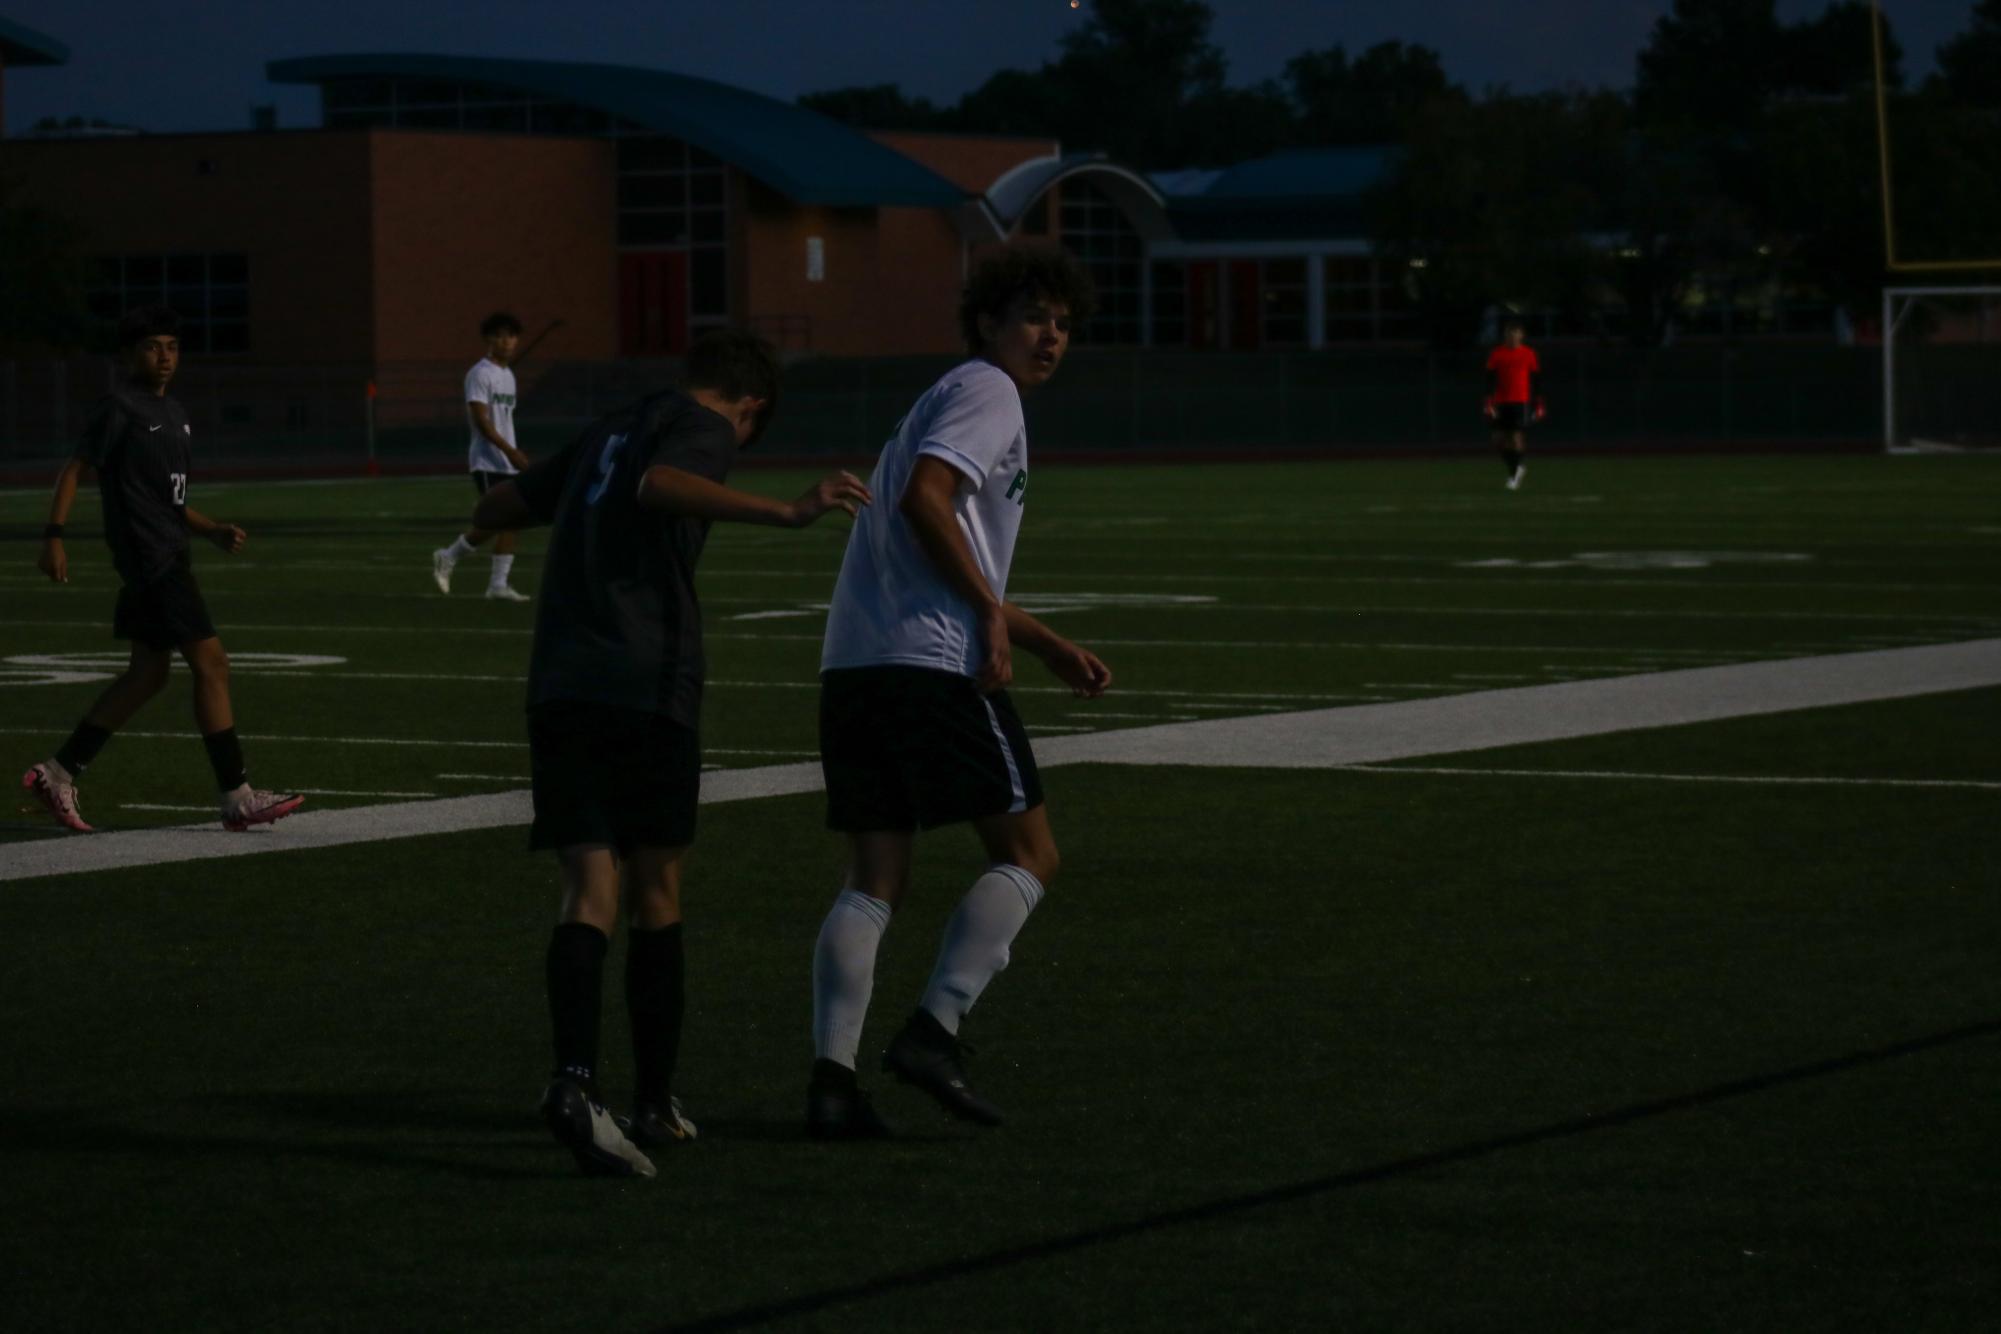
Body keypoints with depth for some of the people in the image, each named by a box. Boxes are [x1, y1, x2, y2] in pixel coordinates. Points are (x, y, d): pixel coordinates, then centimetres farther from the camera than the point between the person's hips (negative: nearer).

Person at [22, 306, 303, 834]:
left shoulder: (172, 415, 17)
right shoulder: (120, 409, -9)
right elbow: (74, 470, -11)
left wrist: (214, 530, 10)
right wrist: (54, 538, -19)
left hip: (169, 555, 10)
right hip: (149, 558, -10)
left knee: (148, 674, 13)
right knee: (211, 663, -10)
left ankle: (58, 774, 19)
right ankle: (237, 799, -8)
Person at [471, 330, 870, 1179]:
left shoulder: (608, 433, 23)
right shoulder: (705, 429, 2)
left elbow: (492, 512, 32)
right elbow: (660, 486, -22)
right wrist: (784, 513, -31)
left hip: (559, 687, 5)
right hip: (648, 687, -5)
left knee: (591, 891, -3)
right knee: (655, 894, 9)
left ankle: (575, 1077, -27)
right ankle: (654, 1105, 15)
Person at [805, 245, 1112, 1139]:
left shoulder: (953, 397, 29)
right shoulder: (986, 390, -1)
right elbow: (925, 497, -18)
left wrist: (1051, 647, 33)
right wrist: (992, 614, -13)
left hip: (851, 664, 9)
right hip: (932, 662, -9)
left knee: (873, 882, 6)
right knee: (1026, 856, 1)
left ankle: (832, 1072, -5)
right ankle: (933, 1031, -9)